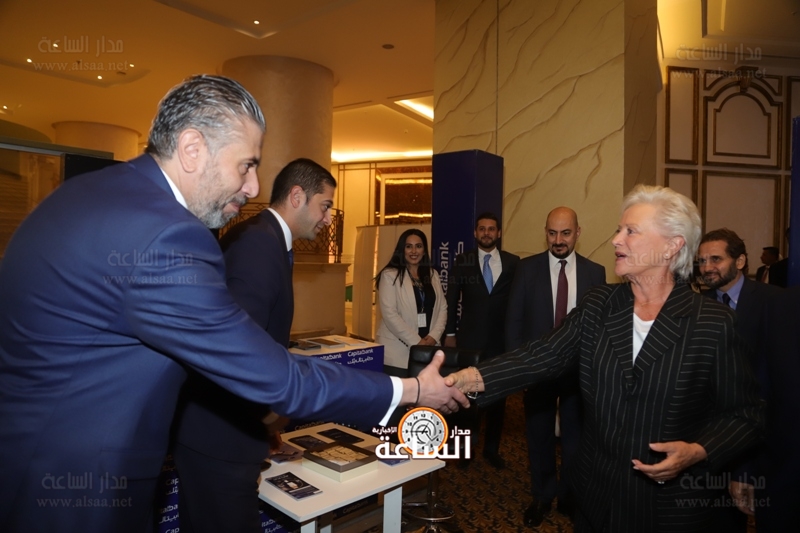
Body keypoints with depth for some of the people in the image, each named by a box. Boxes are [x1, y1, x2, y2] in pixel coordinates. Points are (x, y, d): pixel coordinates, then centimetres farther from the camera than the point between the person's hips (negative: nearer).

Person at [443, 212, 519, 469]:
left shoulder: (513, 262, 1)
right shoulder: (462, 261, 1)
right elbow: (452, 300, 2)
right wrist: (450, 333, 0)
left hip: (501, 339, 1)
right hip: (469, 338, -1)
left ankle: (492, 449, 29)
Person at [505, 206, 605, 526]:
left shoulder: (595, 272, -2)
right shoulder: (527, 268, -4)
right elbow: (514, 320, -3)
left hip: (579, 368, 1)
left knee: (575, 436, 16)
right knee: (539, 436, 15)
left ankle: (569, 497, 36)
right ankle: (542, 497, 34)